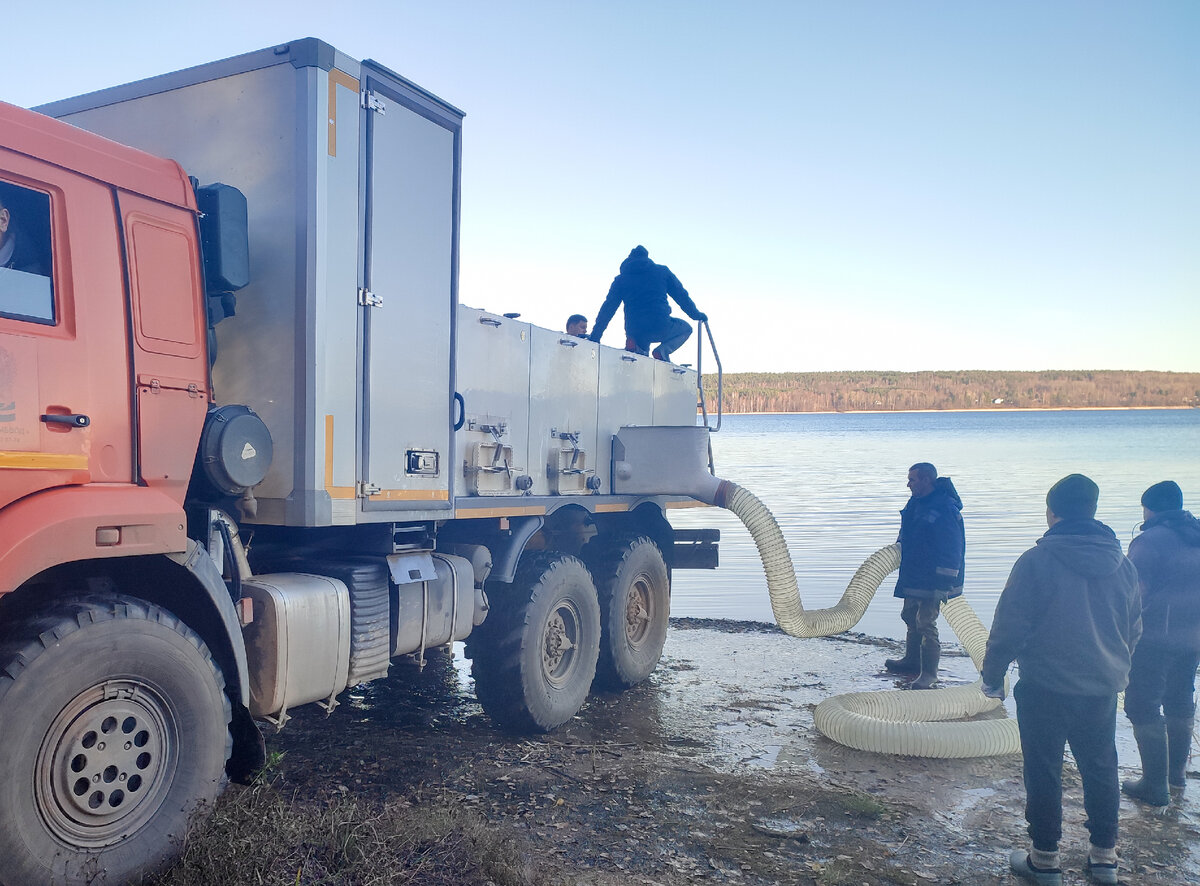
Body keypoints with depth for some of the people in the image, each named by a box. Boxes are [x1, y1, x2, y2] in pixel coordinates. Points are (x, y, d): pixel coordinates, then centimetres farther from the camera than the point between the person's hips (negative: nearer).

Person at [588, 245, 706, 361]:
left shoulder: (620, 279, 13)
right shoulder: (662, 271, 11)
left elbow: (607, 309, 11)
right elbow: (681, 295, 15)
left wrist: (595, 337, 16)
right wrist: (696, 314, 30)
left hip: (633, 332, 3)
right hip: (661, 328, -3)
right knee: (686, 328, 29)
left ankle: (638, 348, -1)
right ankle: (663, 350, -1)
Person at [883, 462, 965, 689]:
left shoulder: (945, 509, -22)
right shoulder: (916, 503, 6)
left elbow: (952, 552, -23)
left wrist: (943, 586, -23)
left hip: (932, 581, -9)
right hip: (912, 578, 9)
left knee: (926, 624, -6)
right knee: (911, 618, 19)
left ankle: (929, 672, 5)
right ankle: (912, 660, 34)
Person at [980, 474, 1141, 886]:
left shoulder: (1037, 560, -15)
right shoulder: (1122, 564, 3)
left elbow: (1009, 626, -14)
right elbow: (1134, 630, 14)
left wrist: (992, 675, -2)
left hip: (1045, 686, -5)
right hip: (1103, 686, 5)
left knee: (1043, 771, 6)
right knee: (1100, 769, 17)